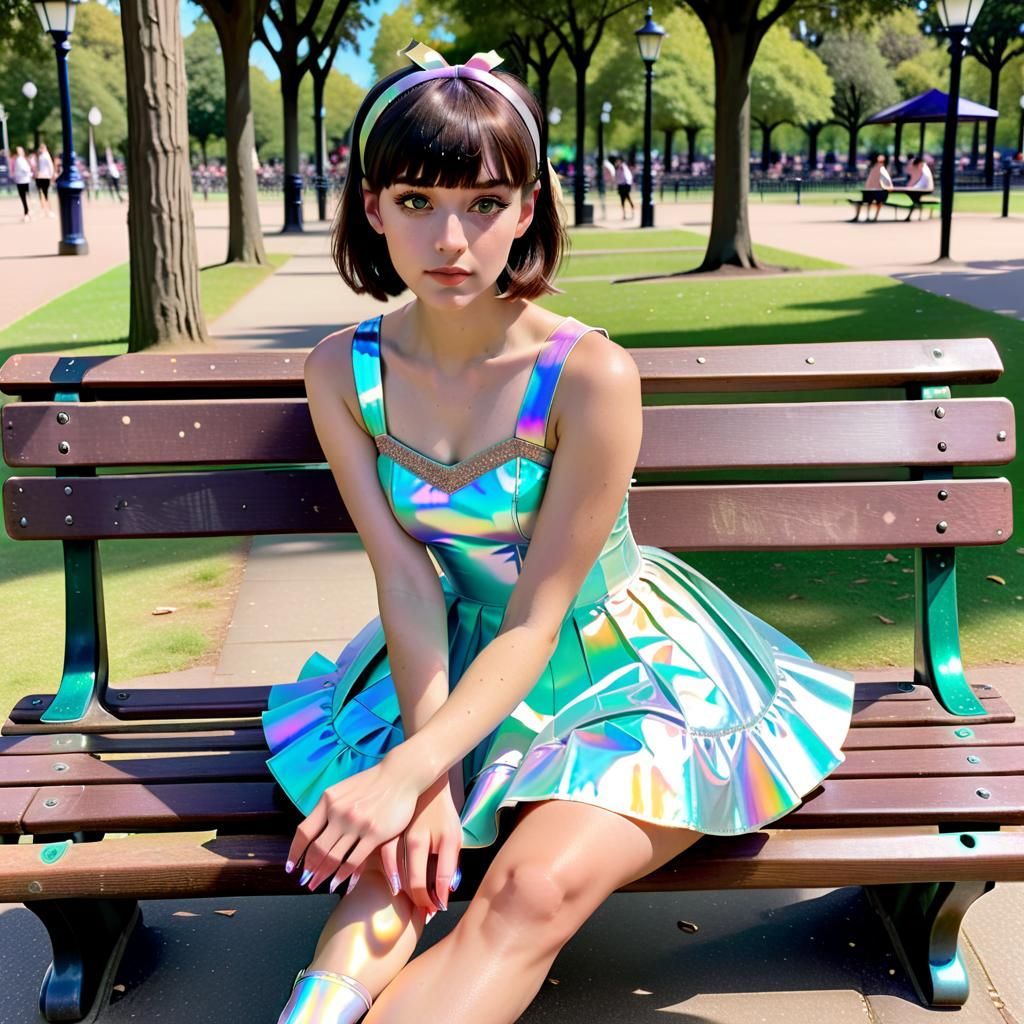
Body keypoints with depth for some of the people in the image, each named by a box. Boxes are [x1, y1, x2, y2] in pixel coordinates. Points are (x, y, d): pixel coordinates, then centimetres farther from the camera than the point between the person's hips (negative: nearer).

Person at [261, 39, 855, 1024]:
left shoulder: (591, 377, -24)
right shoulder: (342, 371, -10)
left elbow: (538, 621, -20)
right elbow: (406, 582, -12)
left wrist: (410, 770, -30)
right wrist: (436, 782, -21)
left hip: (620, 673, -4)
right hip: (457, 665, 4)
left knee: (534, 888, -27)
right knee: (394, 864, -23)